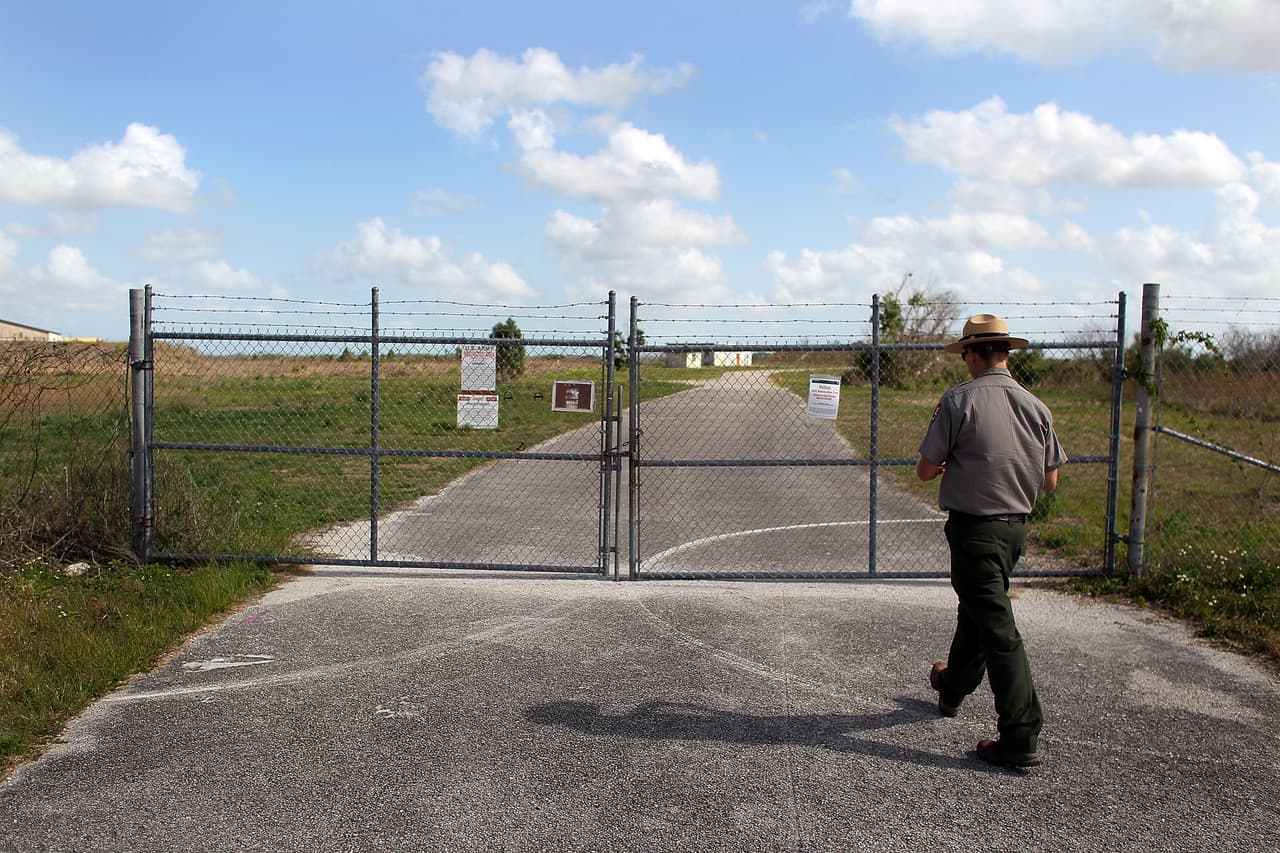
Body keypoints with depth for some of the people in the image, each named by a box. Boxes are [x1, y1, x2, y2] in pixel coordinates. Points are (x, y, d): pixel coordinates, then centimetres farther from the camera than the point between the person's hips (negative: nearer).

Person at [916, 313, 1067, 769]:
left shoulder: (959, 400, -14)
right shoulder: (1036, 407, 1)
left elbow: (925, 470, -12)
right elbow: (1050, 480, 6)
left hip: (974, 528, -6)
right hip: (1016, 527, 6)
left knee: (997, 628, -4)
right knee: (977, 610, 25)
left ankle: (1021, 737, -4)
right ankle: (953, 685, 47)